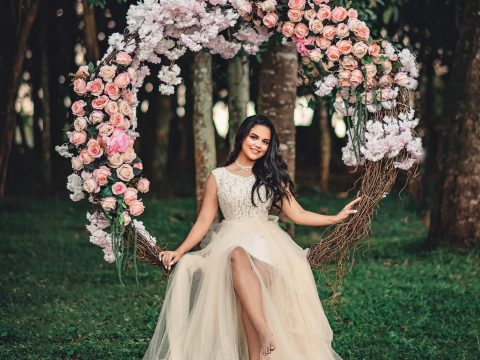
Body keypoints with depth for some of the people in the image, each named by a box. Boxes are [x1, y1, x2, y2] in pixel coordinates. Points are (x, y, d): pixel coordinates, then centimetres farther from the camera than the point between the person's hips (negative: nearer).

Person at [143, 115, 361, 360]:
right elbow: (204, 221, 14)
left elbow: (297, 214, 16)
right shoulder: (218, 177, 15)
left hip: (267, 241, 0)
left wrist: (337, 218, 9)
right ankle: (265, 333, -51)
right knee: (238, 256, -40)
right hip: (230, 242, 0)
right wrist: (179, 251, 3)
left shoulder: (273, 176, 19)